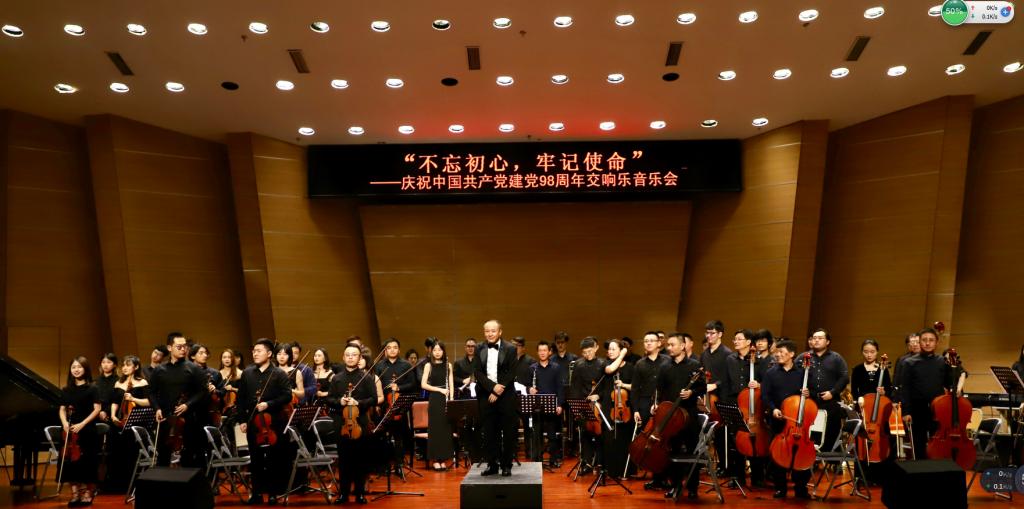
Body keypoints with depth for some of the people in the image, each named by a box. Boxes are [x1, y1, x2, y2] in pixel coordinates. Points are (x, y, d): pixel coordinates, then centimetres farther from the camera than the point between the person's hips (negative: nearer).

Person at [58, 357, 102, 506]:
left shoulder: (92, 388, -3)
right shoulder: (66, 390, 9)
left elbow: (97, 409, -7)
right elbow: (62, 409, 10)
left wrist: (82, 424, -16)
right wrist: (64, 422, -10)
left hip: (87, 431, -4)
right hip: (70, 431, 4)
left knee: (87, 463, -2)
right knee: (71, 463, 2)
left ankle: (87, 494, 10)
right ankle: (75, 494, 14)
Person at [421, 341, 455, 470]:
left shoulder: (448, 365, 8)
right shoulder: (428, 365, 1)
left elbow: (451, 384, 6)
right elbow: (423, 384, -6)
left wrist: (451, 399, -7)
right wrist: (440, 389, -13)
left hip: (446, 400, 2)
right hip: (434, 400, -2)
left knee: (446, 429, 3)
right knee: (435, 429, -1)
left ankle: (443, 459, 10)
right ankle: (435, 459, 5)